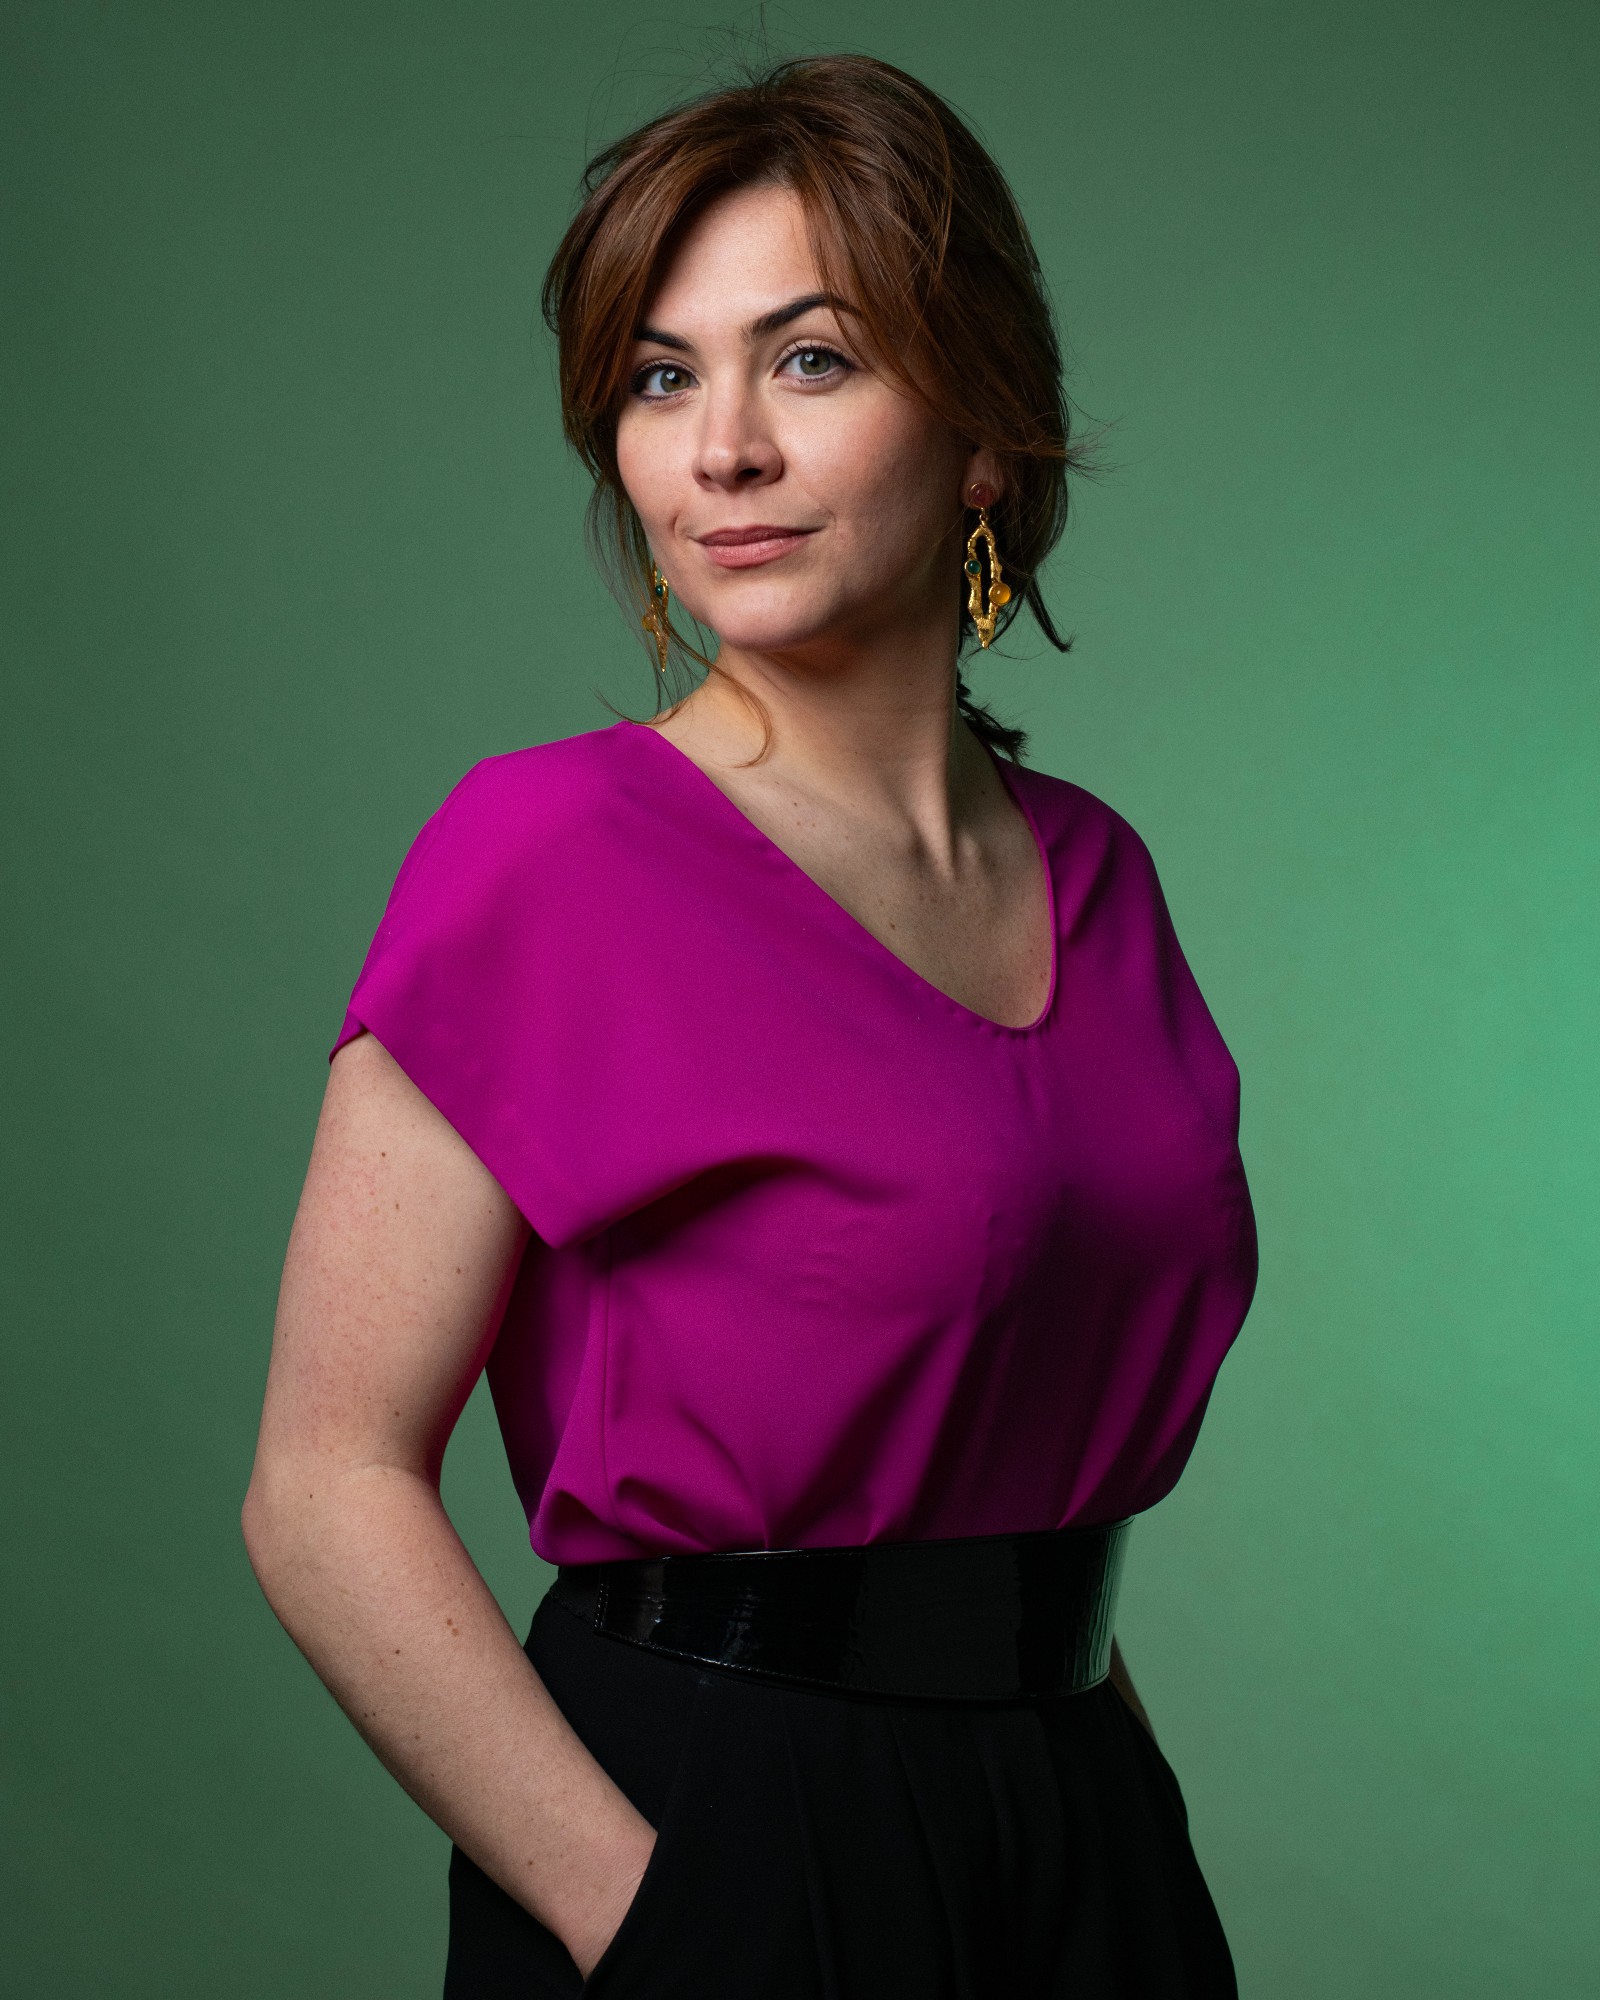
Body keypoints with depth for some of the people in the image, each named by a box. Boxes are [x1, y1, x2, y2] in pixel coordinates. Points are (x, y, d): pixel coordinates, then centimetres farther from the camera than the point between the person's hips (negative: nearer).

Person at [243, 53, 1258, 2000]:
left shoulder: (1091, 873, 5)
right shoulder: (548, 849, -12)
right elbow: (326, 1489, -14)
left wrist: (1133, 1823, 7)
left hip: (1086, 1839, 6)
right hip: (727, 1842, -5)